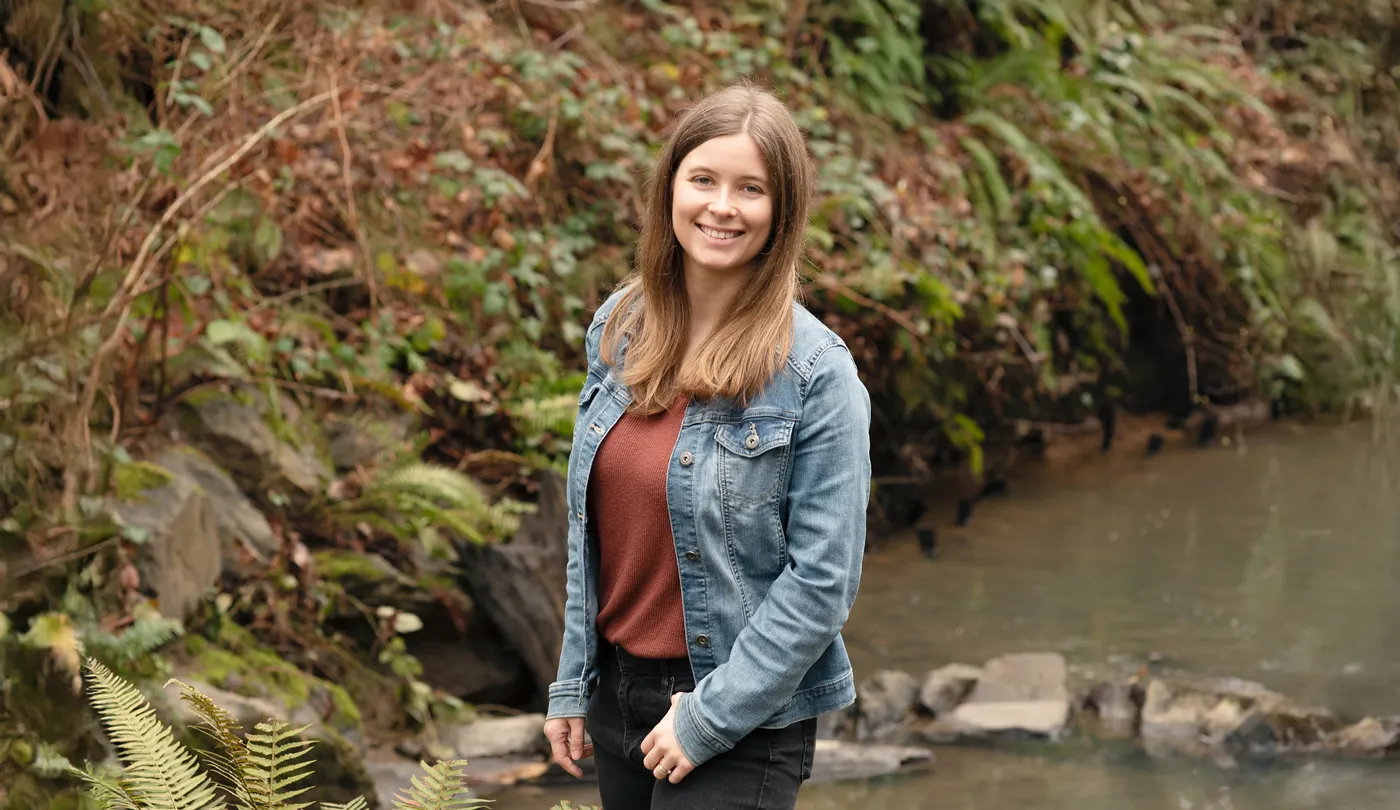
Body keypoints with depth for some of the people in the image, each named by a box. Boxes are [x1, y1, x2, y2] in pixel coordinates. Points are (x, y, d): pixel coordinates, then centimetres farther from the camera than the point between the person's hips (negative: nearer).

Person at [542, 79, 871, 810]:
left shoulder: (815, 373, -14)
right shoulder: (619, 328, 3)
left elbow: (823, 579, -14)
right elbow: (591, 531, 10)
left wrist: (711, 717, -15)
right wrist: (573, 685, 8)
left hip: (743, 724, -5)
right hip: (618, 688, 6)